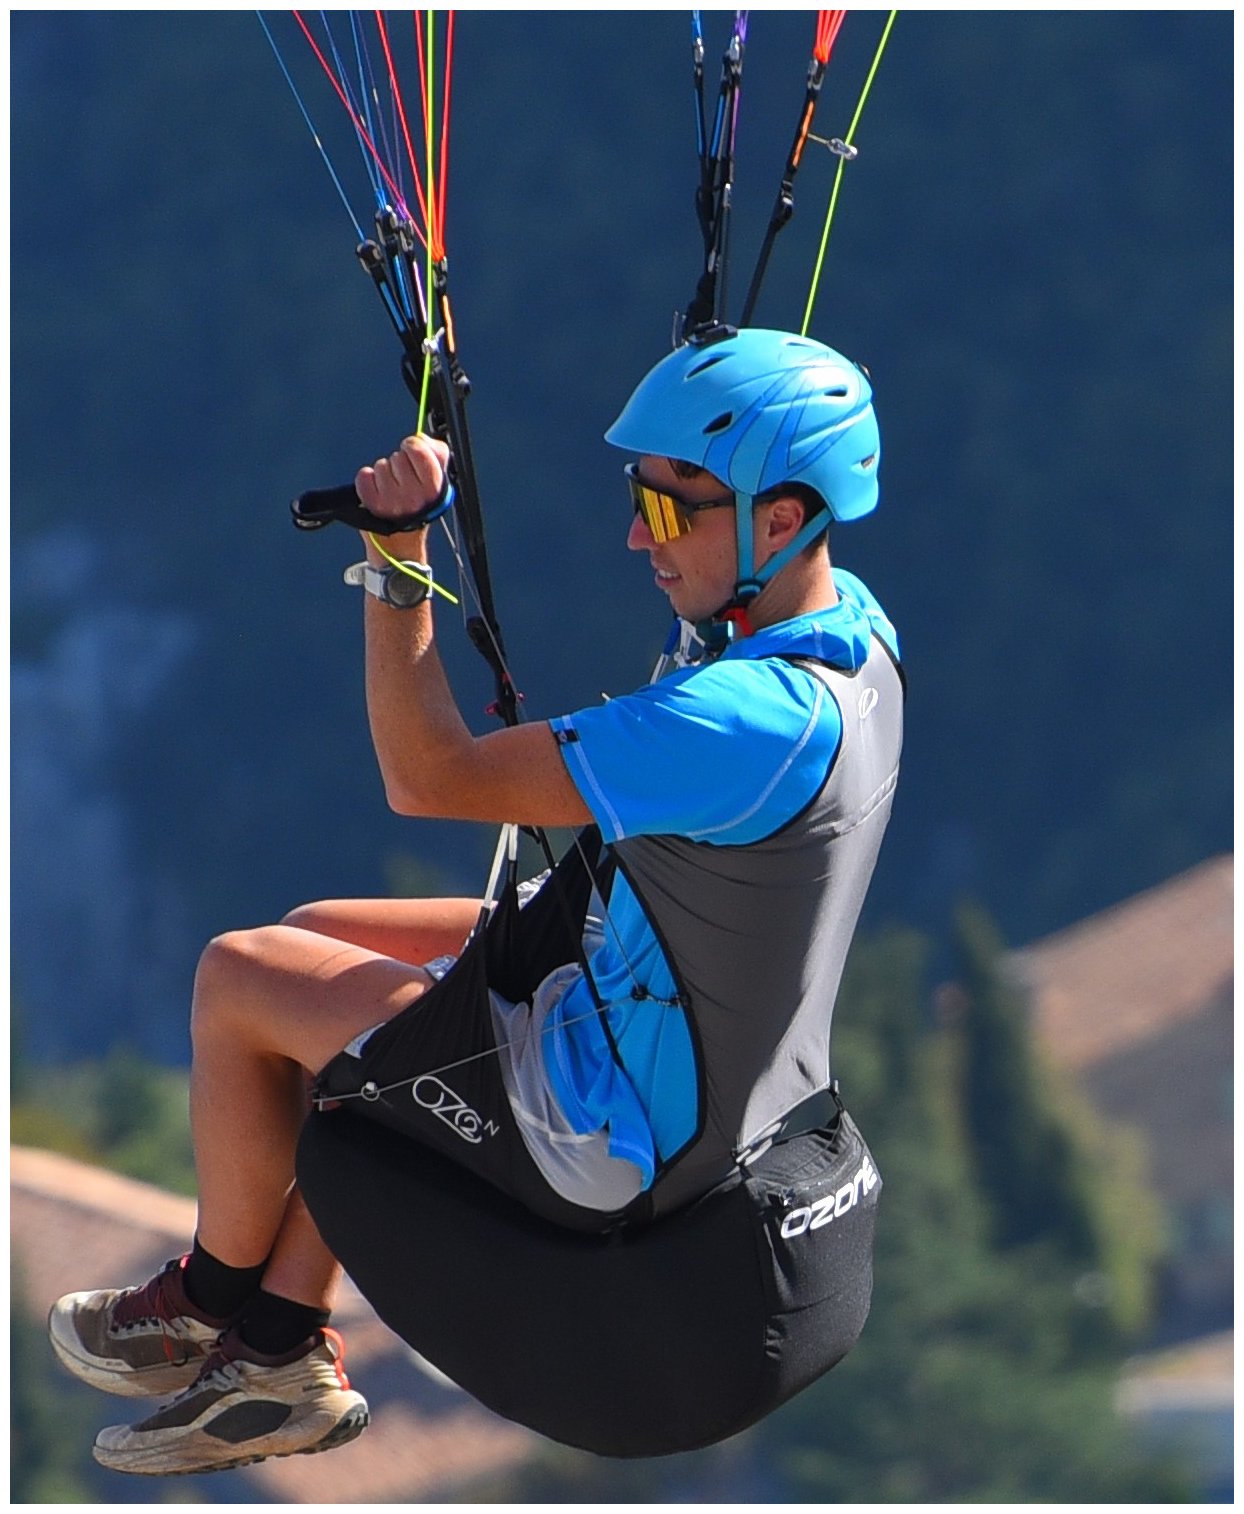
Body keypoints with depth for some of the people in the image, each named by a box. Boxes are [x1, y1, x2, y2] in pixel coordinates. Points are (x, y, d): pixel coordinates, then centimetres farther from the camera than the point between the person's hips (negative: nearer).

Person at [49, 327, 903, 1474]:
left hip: (621, 1146, -9)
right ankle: (279, 1357, 25)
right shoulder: (852, 621, -8)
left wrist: (398, 552, -25)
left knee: (240, 982, 5)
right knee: (322, 947, 21)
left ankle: (215, 1295, 30)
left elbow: (430, 778, -29)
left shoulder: (743, 721, -35)